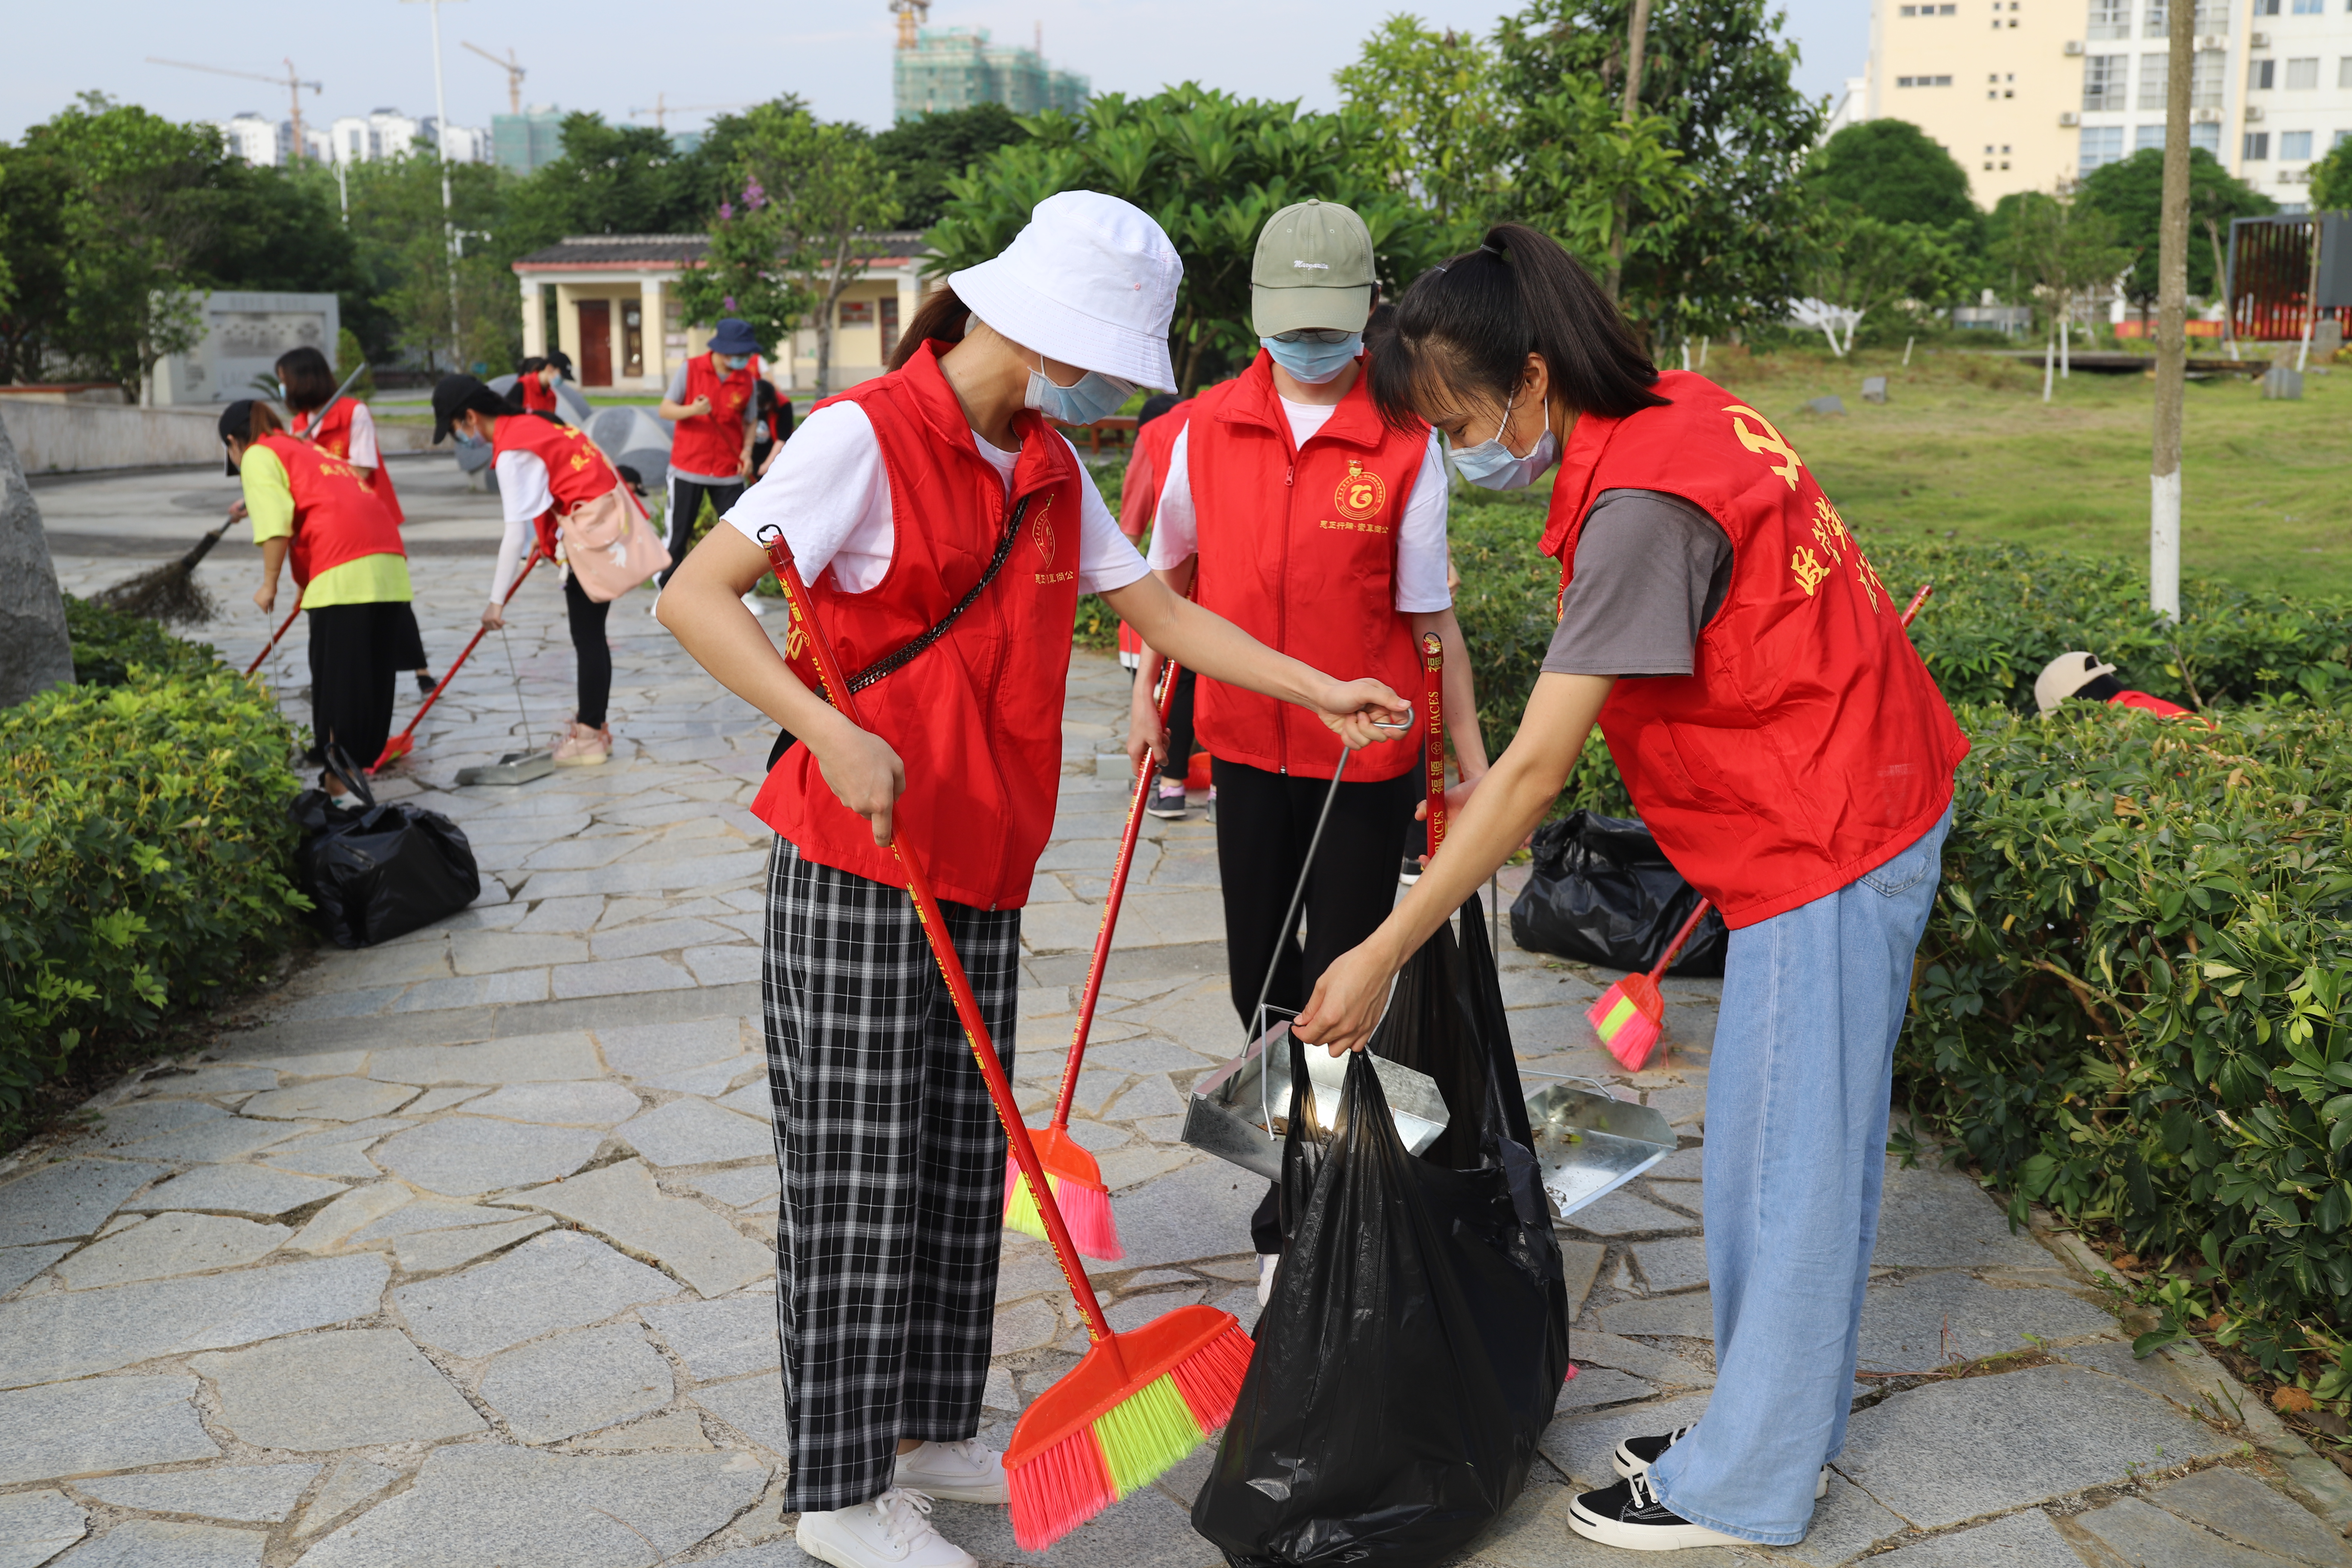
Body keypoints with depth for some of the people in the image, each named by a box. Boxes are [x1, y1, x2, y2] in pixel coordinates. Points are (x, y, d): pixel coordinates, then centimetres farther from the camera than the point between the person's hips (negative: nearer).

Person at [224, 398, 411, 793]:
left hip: (342, 571, -8)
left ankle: (338, 777, -3)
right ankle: (364, 759, 21)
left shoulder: (259, 455, 9)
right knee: (374, 675, 13)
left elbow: (276, 523, -8)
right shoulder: (309, 449, 34)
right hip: (390, 562, 8)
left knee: (335, 676, -4)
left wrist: (269, 583, -1)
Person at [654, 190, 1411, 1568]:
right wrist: (830, 730, -31)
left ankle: (930, 1430, 29)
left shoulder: (1051, 469, 12)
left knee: (963, 1159, 13)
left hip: (985, 870, 7)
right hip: (855, 862, -7)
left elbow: (1163, 612, 16)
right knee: (857, 1172, 1)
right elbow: (697, 596, -19)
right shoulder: (868, 435, -12)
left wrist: (1321, 692, 9)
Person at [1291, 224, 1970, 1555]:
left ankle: (1745, 1489, 18)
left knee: (1791, 1162, 2)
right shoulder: (1681, 408, 3)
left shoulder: (1641, 505, -26)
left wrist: (1383, 956, -20)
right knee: (1774, 1150, 17)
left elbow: (1534, 773, -25)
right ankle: (1783, 1427, 33)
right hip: (1857, 800, 10)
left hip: (1828, 840, -10)